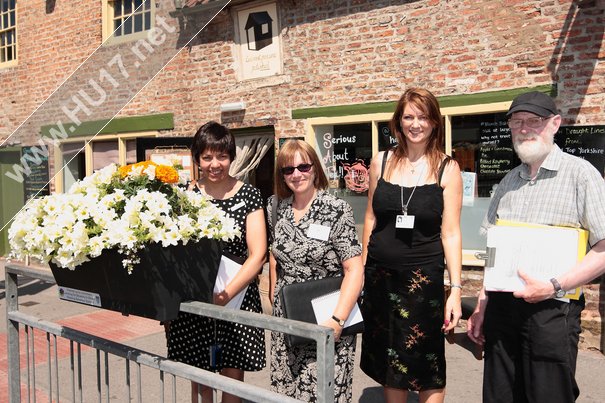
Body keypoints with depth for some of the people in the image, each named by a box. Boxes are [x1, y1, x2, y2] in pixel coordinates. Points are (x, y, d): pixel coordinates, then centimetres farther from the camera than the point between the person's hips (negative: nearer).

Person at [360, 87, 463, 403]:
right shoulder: (381, 161, 3)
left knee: (426, 365, 7)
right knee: (388, 361, 15)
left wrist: (456, 289, -11)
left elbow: (451, 233, -6)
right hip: (379, 274, 3)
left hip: (424, 276, -2)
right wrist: (361, 268, 10)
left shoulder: (447, 169, -4)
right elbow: (371, 218, 9)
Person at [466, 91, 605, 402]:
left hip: (552, 309, -5)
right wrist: (482, 306, 11)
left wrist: (554, 286, -20)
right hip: (501, 305, 5)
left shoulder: (579, 173, -7)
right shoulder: (509, 181, 11)